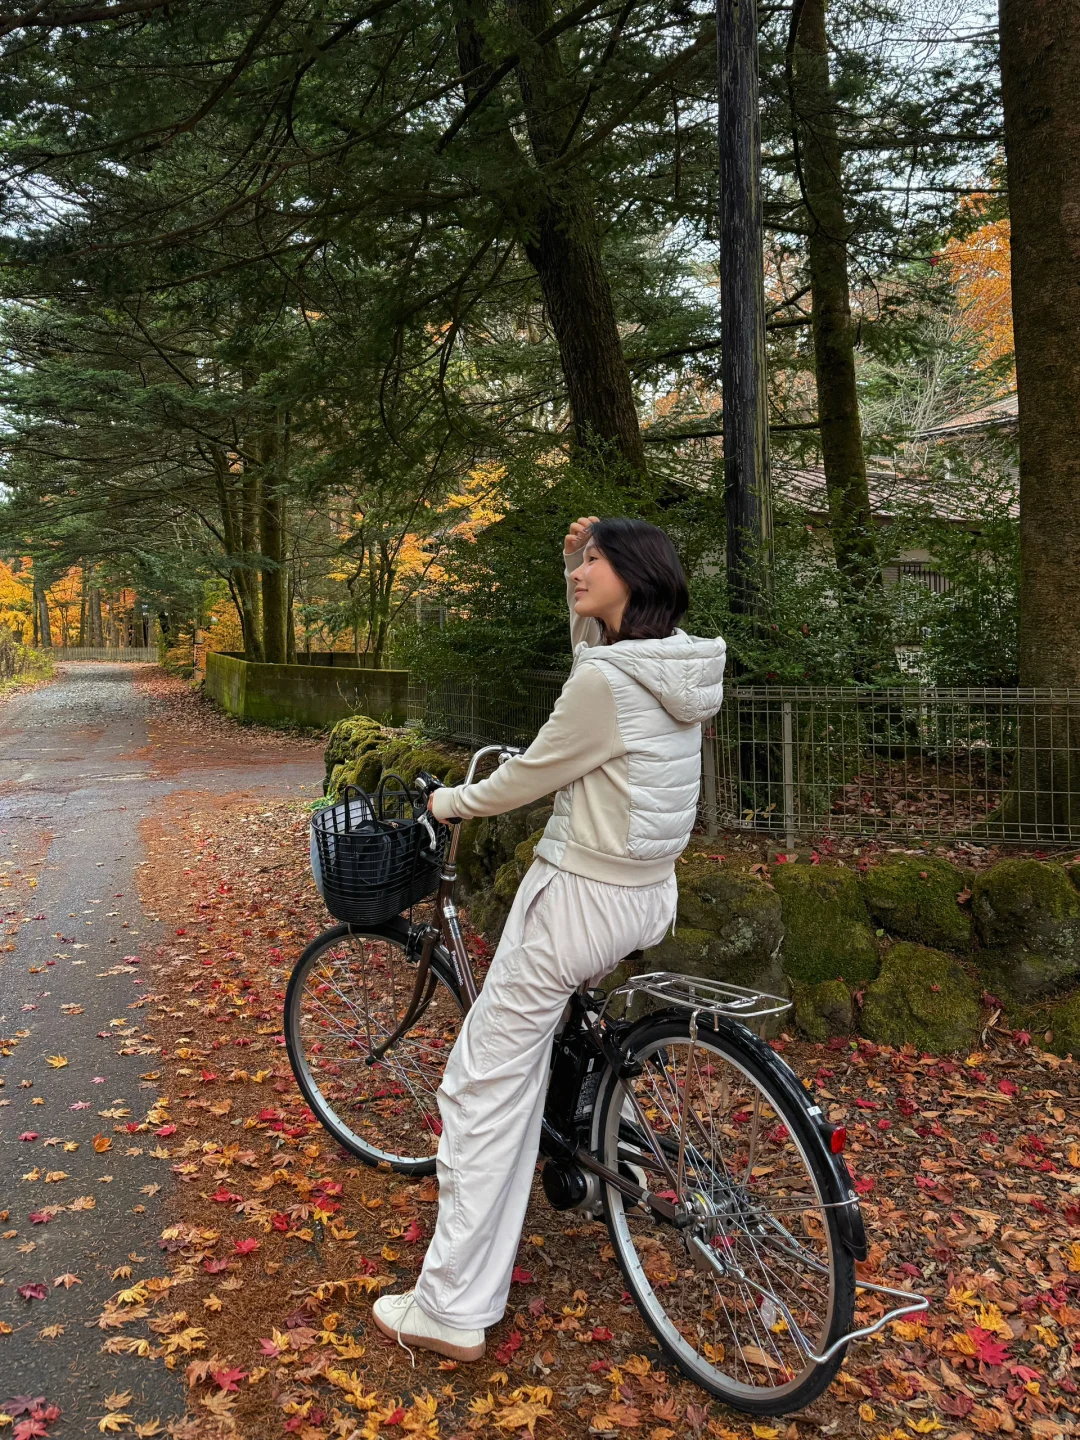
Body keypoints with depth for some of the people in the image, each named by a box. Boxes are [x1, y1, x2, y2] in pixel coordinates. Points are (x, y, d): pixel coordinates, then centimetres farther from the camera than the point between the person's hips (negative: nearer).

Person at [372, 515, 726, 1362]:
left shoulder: (602, 682, -23)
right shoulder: (681, 665, 2)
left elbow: (528, 777, -11)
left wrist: (449, 801, 7)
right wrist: (575, 568, 11)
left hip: (583, 901, -9)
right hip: (652, 895, 9)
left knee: (484, 1089, 2)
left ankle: (454, 1311, 13)